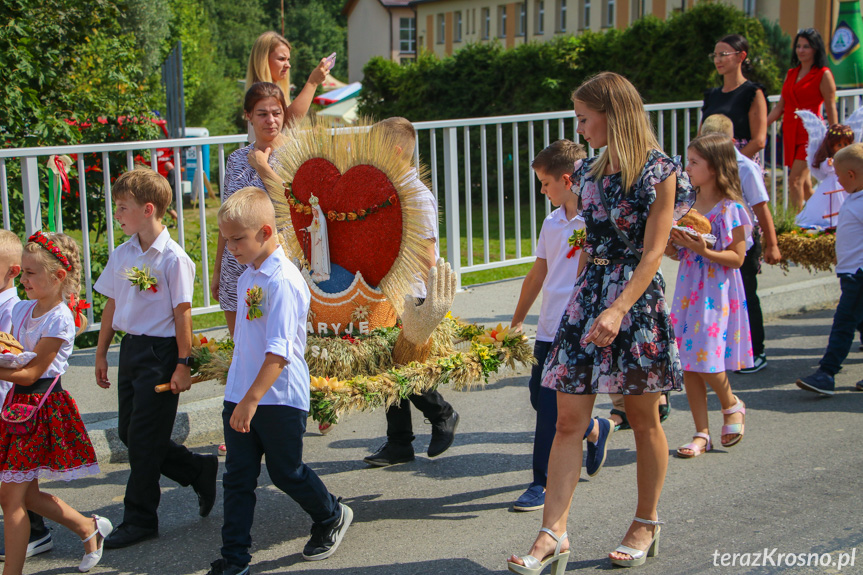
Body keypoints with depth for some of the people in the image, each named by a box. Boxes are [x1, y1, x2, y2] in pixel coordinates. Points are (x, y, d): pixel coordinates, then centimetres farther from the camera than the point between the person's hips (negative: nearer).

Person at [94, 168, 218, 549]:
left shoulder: (172, 258, -14)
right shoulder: (122, 254, 7)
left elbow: (182, 313, -13)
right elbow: (112, 305, 13)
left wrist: (183, 364, -13)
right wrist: (101, 354, 15)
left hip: (160, 352, -8)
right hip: (130, 347, 8)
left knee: (144, 438, -2)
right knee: (128, 433, 12)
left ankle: (139, 520, 12)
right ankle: (200, 471, 27)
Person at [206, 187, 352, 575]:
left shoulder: (283, 281, -20)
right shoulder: (248, 276, 8)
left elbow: (279, 351, -27)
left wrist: (251, 400, -33)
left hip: (280, 399, -7)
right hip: (241, 397, 7)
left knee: (287, 472, 10)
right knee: (237, 478, 7)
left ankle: (332, 517, 36)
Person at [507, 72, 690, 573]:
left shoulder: (659, 172, -8)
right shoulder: (592, 170, 12)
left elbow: (653, 252, -14)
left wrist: (619, 309, -24)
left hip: (638, 297, -6)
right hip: (589, 295, 6)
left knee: (643, 419, 7)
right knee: (569, 420, -2)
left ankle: (646, 524, 24)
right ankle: (554, 532, -1)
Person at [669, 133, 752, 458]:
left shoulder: (730, 209, -9)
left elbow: (737, 257, -11)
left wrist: (704, 251, -24)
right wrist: (670, 247, -4)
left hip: (716, 293, -6)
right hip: (688, 290, 7)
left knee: (706, 360, -10)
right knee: (688, 363, 5)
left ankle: (732, 406, 22)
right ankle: (702, 433, 15)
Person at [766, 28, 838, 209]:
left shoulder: (823, 75, -4)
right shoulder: (791, 74, 14)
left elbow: (831, 109, -5)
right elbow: (779, 107, 15)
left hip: (810, 134, -6)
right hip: (790, 133, 6)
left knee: (795, 180, -15)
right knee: (804, 183, 10)